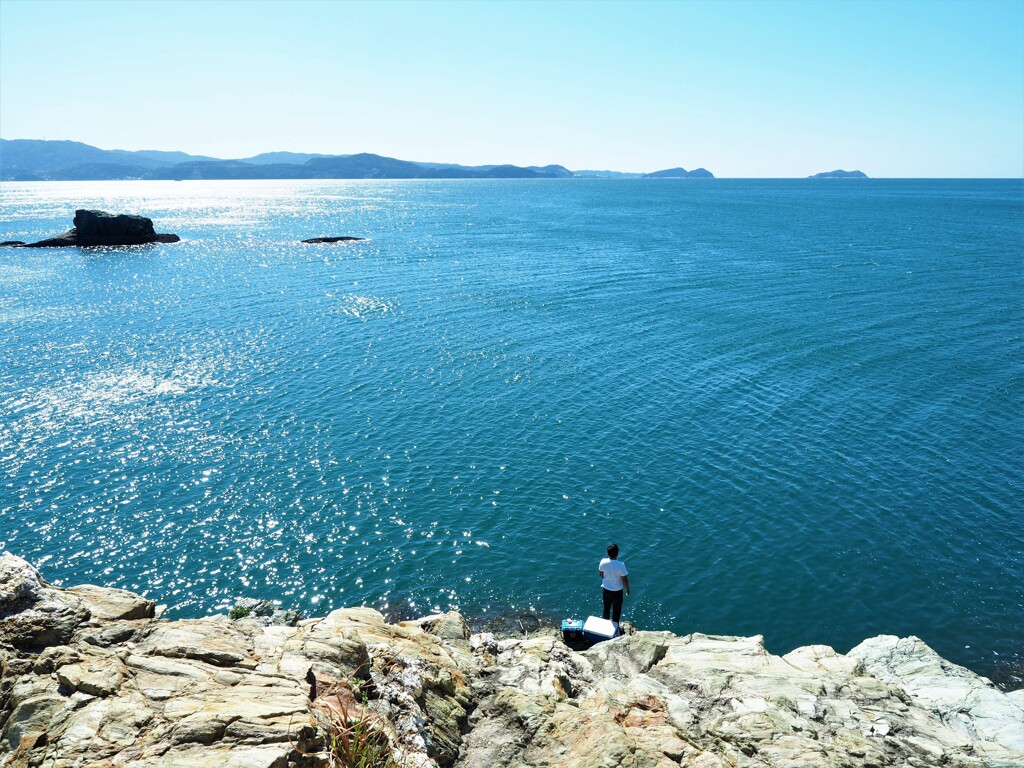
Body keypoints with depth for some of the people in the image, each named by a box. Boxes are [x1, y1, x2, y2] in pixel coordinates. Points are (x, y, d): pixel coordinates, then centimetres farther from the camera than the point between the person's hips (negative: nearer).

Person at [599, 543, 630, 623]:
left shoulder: (603, 562, -19)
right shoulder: (620, 565, -30)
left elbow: (601, 574, -2)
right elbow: (624, 579, -18)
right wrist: (627, 589, 0)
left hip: (605, 589, 4)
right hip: (617, 591, -4)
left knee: (606, 608, 26)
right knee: (616, 610, 19)